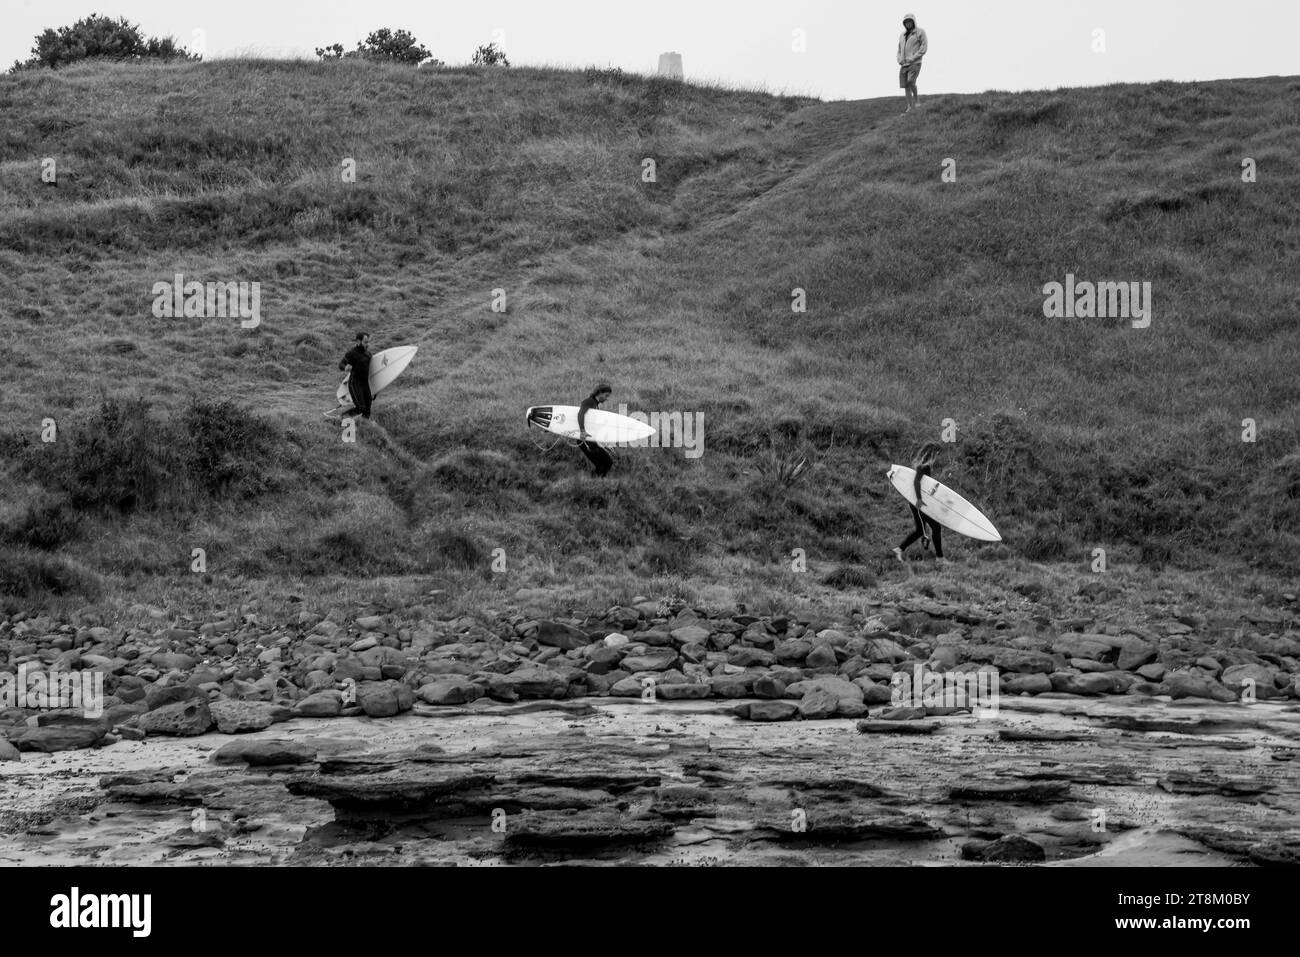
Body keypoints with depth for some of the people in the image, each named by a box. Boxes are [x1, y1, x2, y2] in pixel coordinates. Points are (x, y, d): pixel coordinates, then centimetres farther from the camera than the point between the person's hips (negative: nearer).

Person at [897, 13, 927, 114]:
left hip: (915, 63, -6)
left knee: (911, 81, -27)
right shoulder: (902, 36, 20)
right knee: (906, 86, -3)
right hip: (904, 64, 6)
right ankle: (910, 108, -4)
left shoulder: (920, 32, 1)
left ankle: (916, 98, -6)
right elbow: (899, 50, 24)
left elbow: (924, 47, -7)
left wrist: (913, 58, -17)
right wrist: (899, 60, 2)